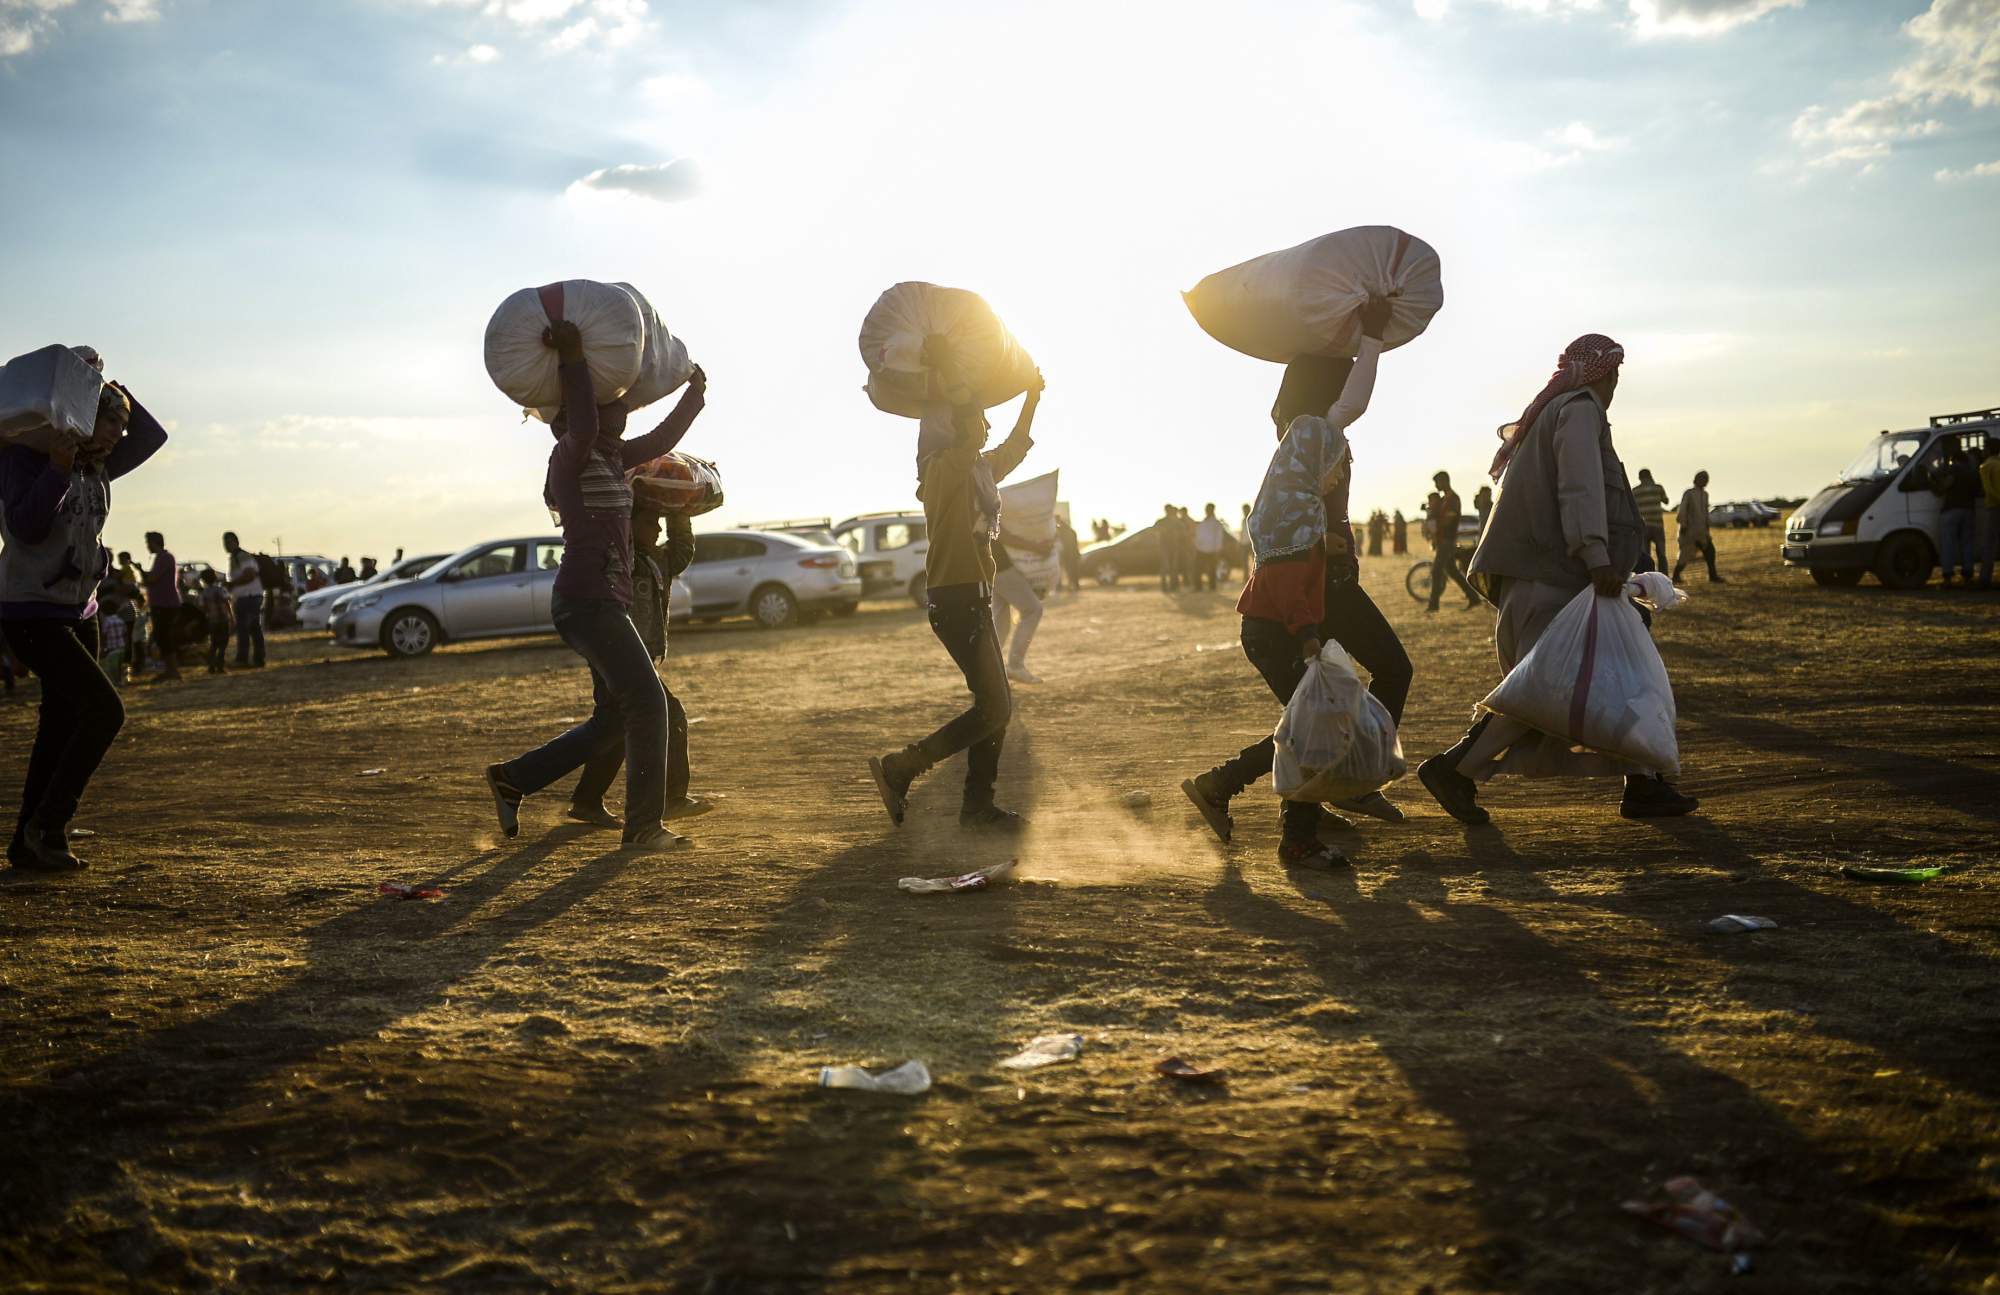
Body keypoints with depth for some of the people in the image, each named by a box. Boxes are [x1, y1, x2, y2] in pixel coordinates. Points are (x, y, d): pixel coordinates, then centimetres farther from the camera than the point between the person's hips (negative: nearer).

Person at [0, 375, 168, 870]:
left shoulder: (96, 467, 11)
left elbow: (151, 436, 19)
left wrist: (111, 388, 8)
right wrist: (58, 468, -26)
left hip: (78, 614, 8)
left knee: (62, 726, 8)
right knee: (105, 708, -19)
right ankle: (47, 824, -8)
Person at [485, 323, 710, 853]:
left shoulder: (612, 458, 16)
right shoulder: (571, 455, -9)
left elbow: (660, 441, 27)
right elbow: (584, 425, -31)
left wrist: (694, 393, 21)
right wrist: (571, 359, -27)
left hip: (602, 602, 10)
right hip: (587, 600, -10)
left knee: (612, 720, 15)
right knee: (647, 703, -11)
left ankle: (512, 778, 23)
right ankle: (643, 827, -8)